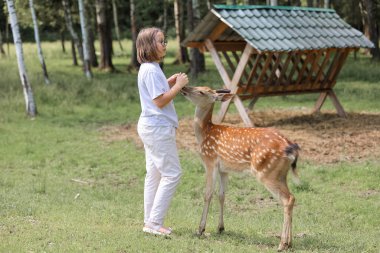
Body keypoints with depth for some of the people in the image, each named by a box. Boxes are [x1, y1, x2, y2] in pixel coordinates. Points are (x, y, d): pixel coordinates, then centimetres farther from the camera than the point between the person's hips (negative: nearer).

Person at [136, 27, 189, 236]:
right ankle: (154, 222, -4)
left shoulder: (148, 69, 13)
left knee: (154, 174, 14)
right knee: (172, 173, -6)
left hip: (150, 126, 11)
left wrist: (169, 83, 11)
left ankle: (150, 221, 19)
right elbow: (160, 101, -21)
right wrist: (178, 86, -15)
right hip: (158, 127, -11)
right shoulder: (151, 70, -19)